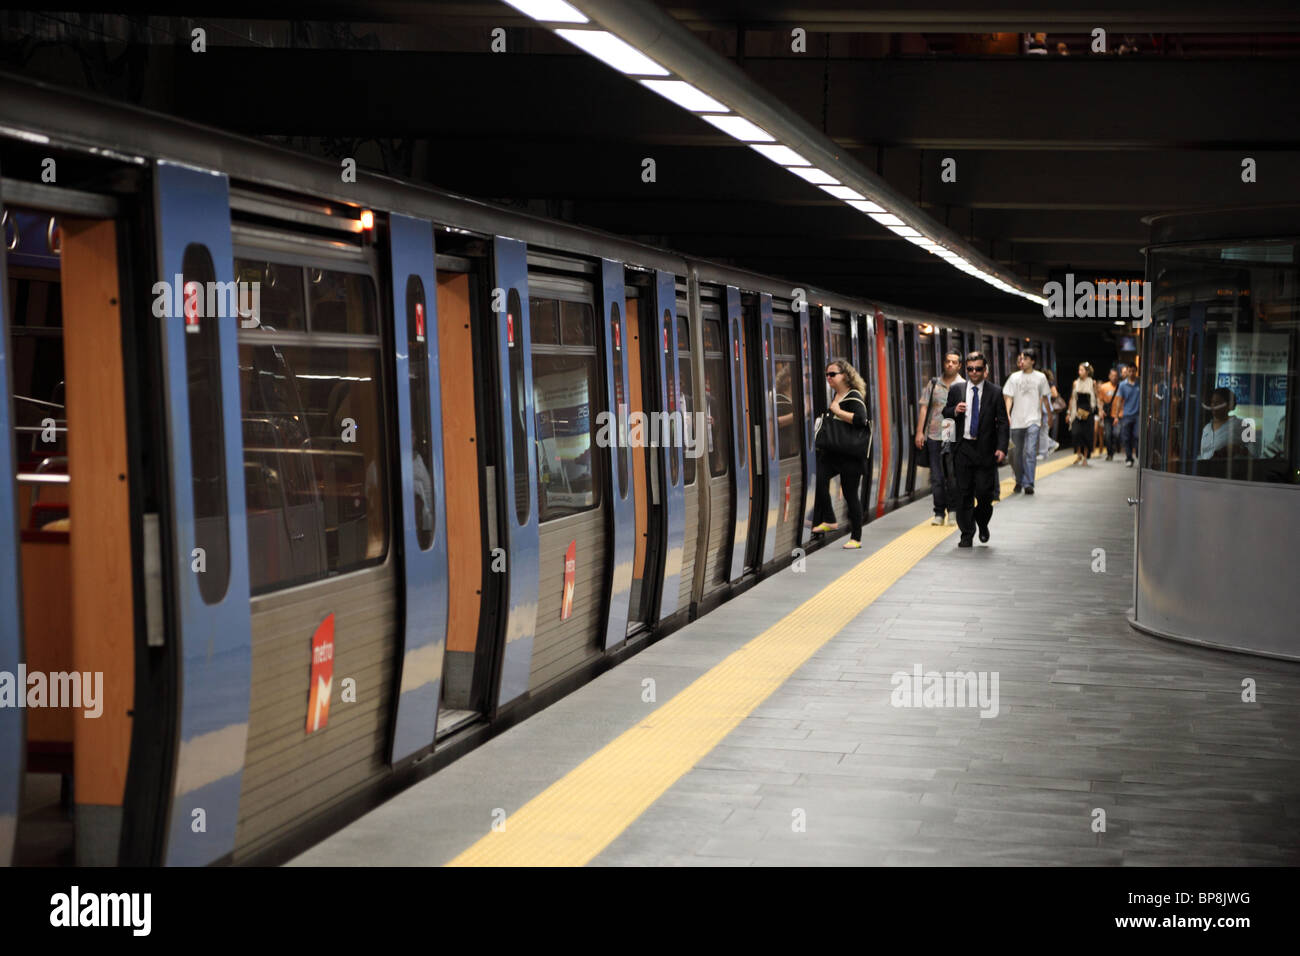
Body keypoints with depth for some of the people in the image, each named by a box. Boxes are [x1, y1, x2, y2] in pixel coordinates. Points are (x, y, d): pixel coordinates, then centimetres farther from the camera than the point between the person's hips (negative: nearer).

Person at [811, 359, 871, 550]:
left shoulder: (854, 397, -10)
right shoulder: (835, 396, 14)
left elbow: (860, 419, -27)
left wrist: (838, 412, -20)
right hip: (832, 452, 7)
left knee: (851, 495, -1)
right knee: (818, 477, -16)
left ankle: (856, 538, 8)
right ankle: (829, 520, -3)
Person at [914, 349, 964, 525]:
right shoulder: (934, 384, 11)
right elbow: (924, 407, 10)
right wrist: (919, 432, 4)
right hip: (934, 436, 3)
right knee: (936, 477, 4)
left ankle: (953, 511, 9)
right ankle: (939, 513, 12)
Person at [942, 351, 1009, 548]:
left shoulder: (995, 392, 0)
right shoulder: (956, 390, 6)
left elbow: (1002, 423, -1)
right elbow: (945, 412, 15)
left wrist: (1001, 448, -12)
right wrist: (954, 411, -9)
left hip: (986, 449, -1)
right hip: (963, 449, 1)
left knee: (985, 492, -2)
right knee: (964, 493, 2)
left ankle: (982, 524, 26)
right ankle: (967, 534, 10)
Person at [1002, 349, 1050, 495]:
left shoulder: (1040, 377, 6)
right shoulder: (1014, 377, 7)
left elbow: (1045, 397, 16)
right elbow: (1009, 397, 3)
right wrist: (1007, 414, -11)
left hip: (1033, 420, -2)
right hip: (1016, 421, 2)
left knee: (1030, 452, -15)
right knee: (1017, 454, 10)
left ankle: (1029, 484, -17)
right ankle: (1019, 482, 24)